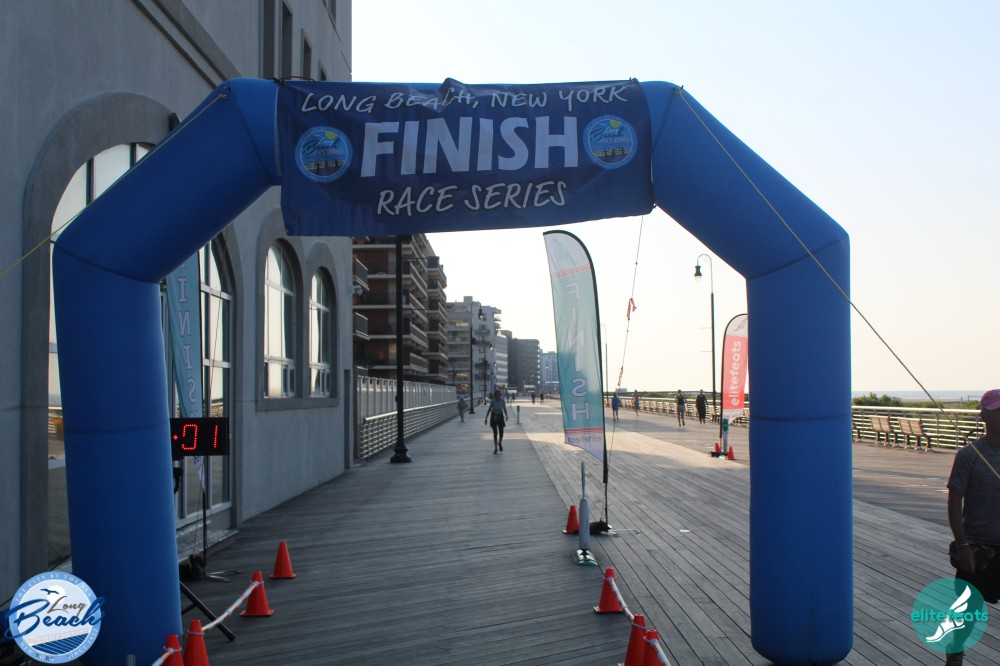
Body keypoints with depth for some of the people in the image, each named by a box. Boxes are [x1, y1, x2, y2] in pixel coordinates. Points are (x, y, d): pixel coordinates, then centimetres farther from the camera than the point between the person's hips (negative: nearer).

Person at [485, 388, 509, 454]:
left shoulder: (503, 401, -11)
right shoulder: (492, 401, -14)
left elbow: (504, 409, 2)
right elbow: (489, 409, -6)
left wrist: (506, 416, -9)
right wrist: (486, 418, -6)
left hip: (500, 417, 1)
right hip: (493, 417, -1)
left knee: (501, 433, -4)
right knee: (495, 433, -1)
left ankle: (500, 443, 28)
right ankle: (495, 448, 9)